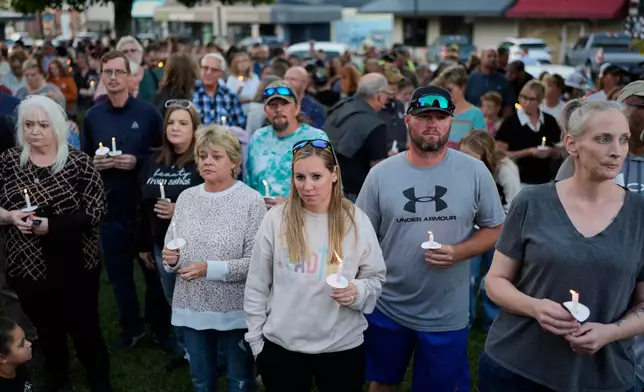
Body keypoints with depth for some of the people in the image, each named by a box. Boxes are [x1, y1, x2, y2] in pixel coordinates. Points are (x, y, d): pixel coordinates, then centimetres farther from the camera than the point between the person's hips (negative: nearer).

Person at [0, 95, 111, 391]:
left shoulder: (78, 162, -9)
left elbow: (95, 210, -14)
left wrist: (52, 225, -24)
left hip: (74, 265, -3)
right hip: (27, 266, 3)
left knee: (84, 327, 8)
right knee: (46, 328, 20)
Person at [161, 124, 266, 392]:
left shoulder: (251, 200, -12)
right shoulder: (186, 197, 4)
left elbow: (256, 262, -18)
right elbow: (170, 248, 10)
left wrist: (209, 269, -25)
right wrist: (171, 260, -12)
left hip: (235, 309, -4)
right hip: (192, 307, 5)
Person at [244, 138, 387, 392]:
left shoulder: (357, 221, -5)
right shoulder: (276, 219, -5)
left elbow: (376, 278, 3)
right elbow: (256, 286, 1)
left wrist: (357, 291, -17)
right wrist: (255, 339, 2)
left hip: (343, 346, 1)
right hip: (281, 345, 0)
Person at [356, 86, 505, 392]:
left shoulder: (475, 172, -8)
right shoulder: (381, 174, -6)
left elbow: (495, 229, 0)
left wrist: (458, 252, -18)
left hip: (446, 316, -1)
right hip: (386, 308, 1)